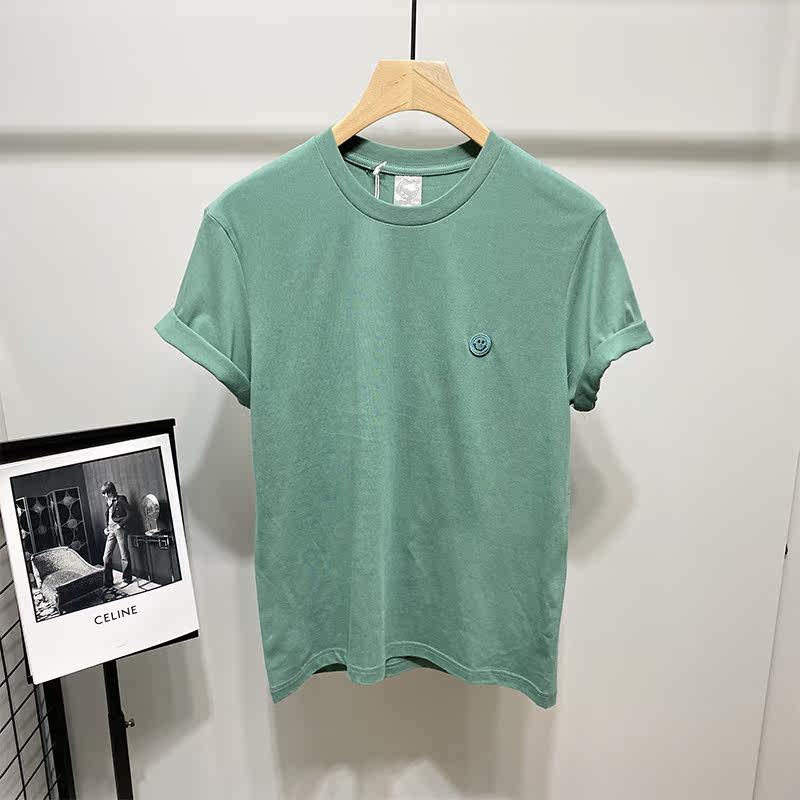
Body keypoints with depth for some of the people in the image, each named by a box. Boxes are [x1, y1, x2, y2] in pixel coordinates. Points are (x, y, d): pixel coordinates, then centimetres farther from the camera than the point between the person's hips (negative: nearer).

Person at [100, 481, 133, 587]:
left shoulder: (121, 499, -5)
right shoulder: (107, 502, 14)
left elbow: (129, 514, -7)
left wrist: (121, 525, -14)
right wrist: (106, 527, 9)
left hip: (120, 529, -6)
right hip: (110, 530, 6)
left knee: (124, 555, 1)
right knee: (106, 557, 2)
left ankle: (127, 578, 13)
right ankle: (108, 581, 8)